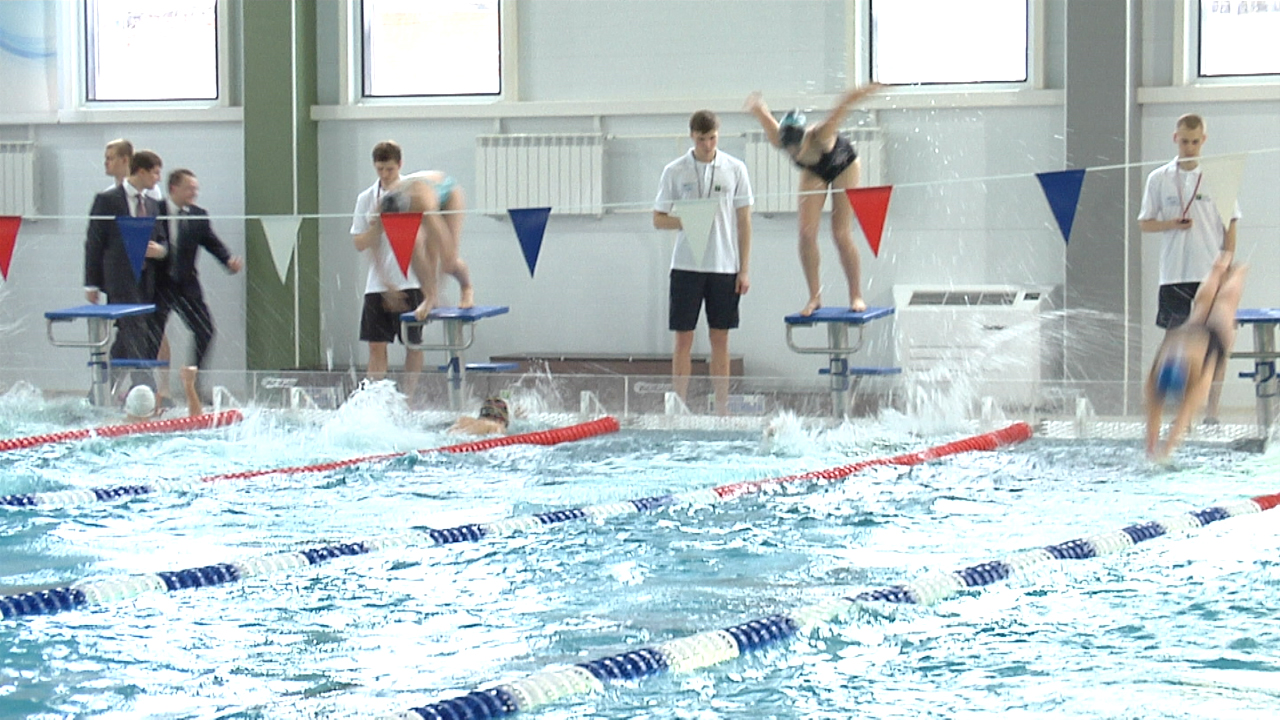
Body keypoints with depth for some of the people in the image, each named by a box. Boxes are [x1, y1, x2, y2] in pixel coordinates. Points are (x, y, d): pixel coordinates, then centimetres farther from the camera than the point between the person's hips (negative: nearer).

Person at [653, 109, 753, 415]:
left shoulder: (735, 169, 3)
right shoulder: (674, 171, 1)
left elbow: (744, 221, 5)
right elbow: (658, 219, 4)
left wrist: (744, 269, 1)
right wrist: (684, 221, -17)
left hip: (724, 266, 1)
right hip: (686, 264, -1)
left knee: (720, 339, 6)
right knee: (683, 338, 0)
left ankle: (722, 410, 12)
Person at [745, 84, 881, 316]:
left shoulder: (821, 136, -43)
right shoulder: (780, 140, -33)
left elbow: (843, 106, -42)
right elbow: (760, 110, -18)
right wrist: (757, 106, 3)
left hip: (844, 166, -3)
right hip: (814, 172, 3)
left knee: (842, 234, -9)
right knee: (807, 233, -10)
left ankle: (856, 296, 2)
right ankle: (815, 297, -1)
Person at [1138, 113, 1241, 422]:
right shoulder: (1159, 178, 5)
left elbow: (1231, 224, 2)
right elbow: (1144, 223, 8)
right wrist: (1172, 224, -12)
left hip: (1212, 275, -1)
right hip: (1174, 276, 1)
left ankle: (1213, 412, 4)